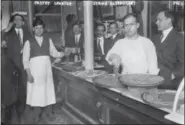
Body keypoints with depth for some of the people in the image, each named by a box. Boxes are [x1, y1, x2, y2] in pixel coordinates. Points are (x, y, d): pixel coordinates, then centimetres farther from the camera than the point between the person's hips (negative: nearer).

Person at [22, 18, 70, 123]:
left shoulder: (48, 40, 8)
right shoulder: (29, 42, 0)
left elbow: (54, 53, 12)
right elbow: (25, 59, -2)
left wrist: (64, 54, -5)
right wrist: (29, 74, -9)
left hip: (46, 67, 2)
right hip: (34, 68, -2)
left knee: (48, 89, 5)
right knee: (36, 91, 1)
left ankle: (48, 113, 21)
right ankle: (37, 115, 17)